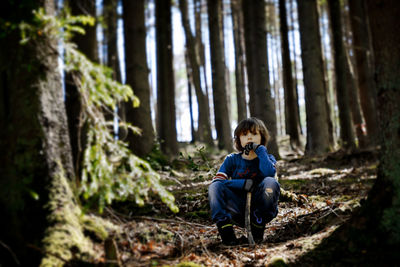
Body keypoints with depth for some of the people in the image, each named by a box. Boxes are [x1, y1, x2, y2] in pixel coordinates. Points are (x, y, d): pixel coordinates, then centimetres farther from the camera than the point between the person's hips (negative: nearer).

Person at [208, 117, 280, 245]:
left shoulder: (267, 158, 5)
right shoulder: (232, 159, 7)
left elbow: (269, 173, -20)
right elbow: (217, 180, -9)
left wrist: (260, 149, -12)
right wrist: (243, 184, -20)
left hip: (259, 209, -1)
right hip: (238, 212, 1)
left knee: (271, 183, -27)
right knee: (215, 186, -20)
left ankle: (258, 225, -16)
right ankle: (225, 229, -28)